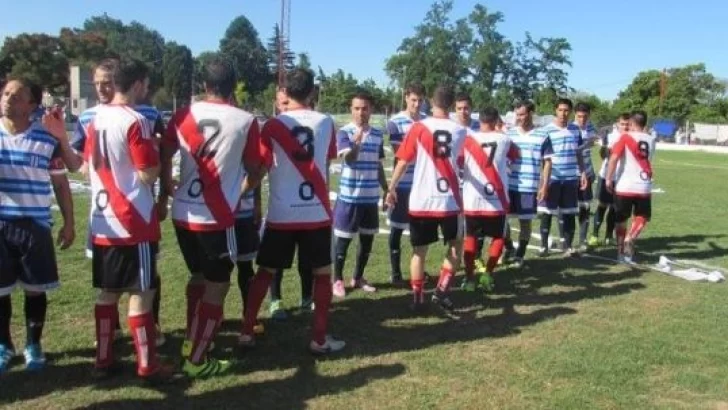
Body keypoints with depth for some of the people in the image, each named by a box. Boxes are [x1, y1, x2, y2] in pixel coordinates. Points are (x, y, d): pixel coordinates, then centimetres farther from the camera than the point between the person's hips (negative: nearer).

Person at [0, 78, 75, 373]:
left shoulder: (47, 139, -2)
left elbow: (60, 184, 3)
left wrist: (69, 223, 2)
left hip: (35, 225, -1)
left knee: (35, 289, 8)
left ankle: (33, 345, 25)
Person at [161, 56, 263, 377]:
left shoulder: (183, 116, 4)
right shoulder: (246, 121, -4)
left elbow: (164, 157, 7)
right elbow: (254, 171, 2)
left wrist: (167, 193, 23)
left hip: (182, 213, 5)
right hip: (217, 217, -5)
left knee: (198, 276, 25)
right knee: (217, 285, 8)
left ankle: (191, 340, 36)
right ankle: (197, 360, 13)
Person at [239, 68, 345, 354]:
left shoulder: (273, 126, -5)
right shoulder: (326, 123, 1)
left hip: (281, 214, 0)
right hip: (317, 213, 0)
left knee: (265, 272, 14)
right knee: (322, 274, 12)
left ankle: (247, 332, 19)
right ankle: (320, 338, 13)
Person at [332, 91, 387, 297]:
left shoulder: (378, 134, 8)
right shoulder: (344, 132, -8)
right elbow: (349, 158, -23)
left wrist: (387, 191, 17)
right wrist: (357, 140, -41)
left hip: (371, 197, 5)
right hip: (349, 196, -5)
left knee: (367, 239, 12)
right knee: (343, 239, 5)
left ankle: (358, 278, 28)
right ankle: (338, 280, 20)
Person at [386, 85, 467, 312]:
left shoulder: (419, 127, -4)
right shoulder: (460, 131, 4)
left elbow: (403, 162, -3)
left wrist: (392, 188, 8)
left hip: (421, 201, -1)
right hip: (450, 200, 1)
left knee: (419, 251, 11)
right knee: (456, 246, 20)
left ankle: (417, 299, 15)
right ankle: (441, 291, 11)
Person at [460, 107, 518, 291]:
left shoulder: (468, 139, -3)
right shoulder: (504, 139, 1)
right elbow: (515, 155, 21)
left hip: (472, 199, 1)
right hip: (497, 199, 0)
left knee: (471, 238, 14)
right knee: (499, 237, 16)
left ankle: (469, 278, 12)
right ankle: (487, 274, 6)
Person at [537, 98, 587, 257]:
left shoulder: (575, 130, 9)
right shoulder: (547, 131, -6)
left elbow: (579, 153, 17)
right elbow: (543, 158, -8)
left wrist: (583, 172, 11)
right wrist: (544, 179, -13)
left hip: (571, 178, 4)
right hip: (552, 178, -4)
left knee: (570, 213, 8)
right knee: (547, 213, 3)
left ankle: (568, 246, 18)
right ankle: (544, 245, 13)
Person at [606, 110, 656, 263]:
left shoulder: (625, 137, -4)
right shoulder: (651, 140, 10)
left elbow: (614, 158, -15)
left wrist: (609, 179, -11)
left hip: (624, 186, -2)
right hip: (644, 187, 2)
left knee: (621, 220, 13)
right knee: (642, 217, 17)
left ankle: (621, 251, 18)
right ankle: (629, 240, -7)